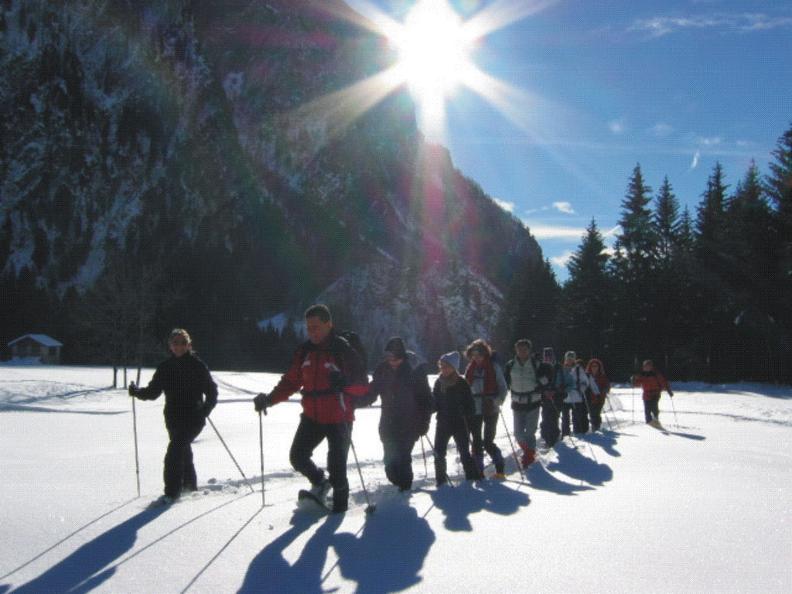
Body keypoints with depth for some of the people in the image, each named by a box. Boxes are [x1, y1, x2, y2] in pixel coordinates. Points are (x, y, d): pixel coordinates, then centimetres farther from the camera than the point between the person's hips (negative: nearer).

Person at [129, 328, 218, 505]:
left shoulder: (197, 365, -5)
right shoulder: (165, 367, 6)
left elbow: (212, 391, -1)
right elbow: (153, 391, 7)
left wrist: (205, 411, -13)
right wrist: (137, 392, -10)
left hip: (193, 418, -5)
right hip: (173, 419, 5)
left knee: (174, 451, -18)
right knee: (183, 451, 19)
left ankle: (172, 492, -13)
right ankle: (190, 485, 39)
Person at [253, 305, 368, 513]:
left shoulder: (343, 350, -11)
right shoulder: (304, 351, 4)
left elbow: (362, 385, -10)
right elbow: (291, 381, 9)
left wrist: (345, 384, -31)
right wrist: (269, 399, -4)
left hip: (338, 419, -5)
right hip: (312, 417, 5)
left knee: (336, 464, -2)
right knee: (297, 457, 4)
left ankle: (340, 501, 22)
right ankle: (319, 482, 32)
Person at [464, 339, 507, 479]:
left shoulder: (494, 367, -4)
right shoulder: (470, 369, 8)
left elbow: (503, 388, -2)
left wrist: (497, 402, -17)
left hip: (490, 409, -4)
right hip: (474, 409, 4)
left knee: (488, 442, -5)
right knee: (476, 441, 6)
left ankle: (500, 469, 8)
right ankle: (478, 471, 14)